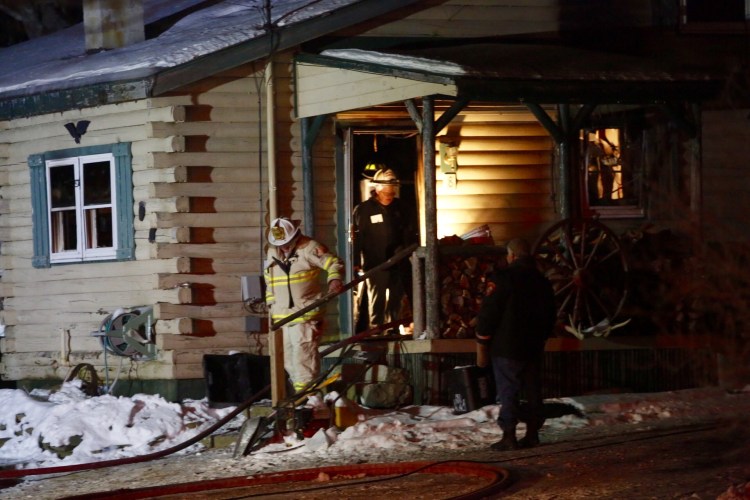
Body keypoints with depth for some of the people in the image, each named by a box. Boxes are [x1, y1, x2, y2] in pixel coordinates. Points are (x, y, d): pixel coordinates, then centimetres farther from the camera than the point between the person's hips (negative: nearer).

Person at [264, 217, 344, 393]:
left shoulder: (308, 248, -7)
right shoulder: (272, 253, 14)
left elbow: (334, 262, -12)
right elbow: (269, 281, 25)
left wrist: (334, 279, -32)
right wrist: (272, 305, 21)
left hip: (305, 314, -7)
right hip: (283, 316, 7)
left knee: (303, 352, -14)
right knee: (289, 358, 11)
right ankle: (300, 394, 20)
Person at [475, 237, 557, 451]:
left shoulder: (501, 278, -12)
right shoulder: (542, 281, 10)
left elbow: (489, 312, -14)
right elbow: (551, 315, 18)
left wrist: (482, 337, -1)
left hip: (506, 347, -6)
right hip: (534, 347, 6)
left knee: (508, 392, -5)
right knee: (533, 391, 12)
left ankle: (509, 436, -9)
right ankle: (532, 433, 15)